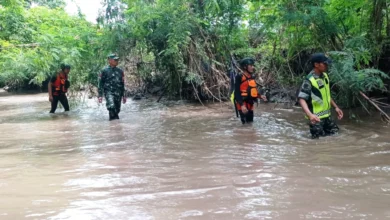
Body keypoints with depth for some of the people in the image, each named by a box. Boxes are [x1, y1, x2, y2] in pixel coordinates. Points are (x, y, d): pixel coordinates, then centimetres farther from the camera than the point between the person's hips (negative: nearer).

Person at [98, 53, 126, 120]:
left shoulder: (120, 71, 14)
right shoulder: (105, 71, 0)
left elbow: (122, 84, 20)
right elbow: (101, 83, 0)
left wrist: (123, 95, 18)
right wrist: (100, 95, -7)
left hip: (118, 93, 5)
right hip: (109, 92, -5)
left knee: (117, 110, 6)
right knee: (111, 106, -26)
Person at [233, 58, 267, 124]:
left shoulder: (251, 77, 12)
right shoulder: (239, 77, -12)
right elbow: (237, 92, -17)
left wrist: (260, 96, 5)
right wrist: (242, 105, -25)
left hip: (250, 105, 8)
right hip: (243, 105, -8)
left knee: (250, 123, 14)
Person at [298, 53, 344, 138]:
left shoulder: (324, 76, 5)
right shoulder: (309, 80, -21)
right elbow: (301, 99, -26)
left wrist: (336, 107, 18)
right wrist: (310, 114, -39)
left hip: (327, 116, 8)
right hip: (316, 118, -8)